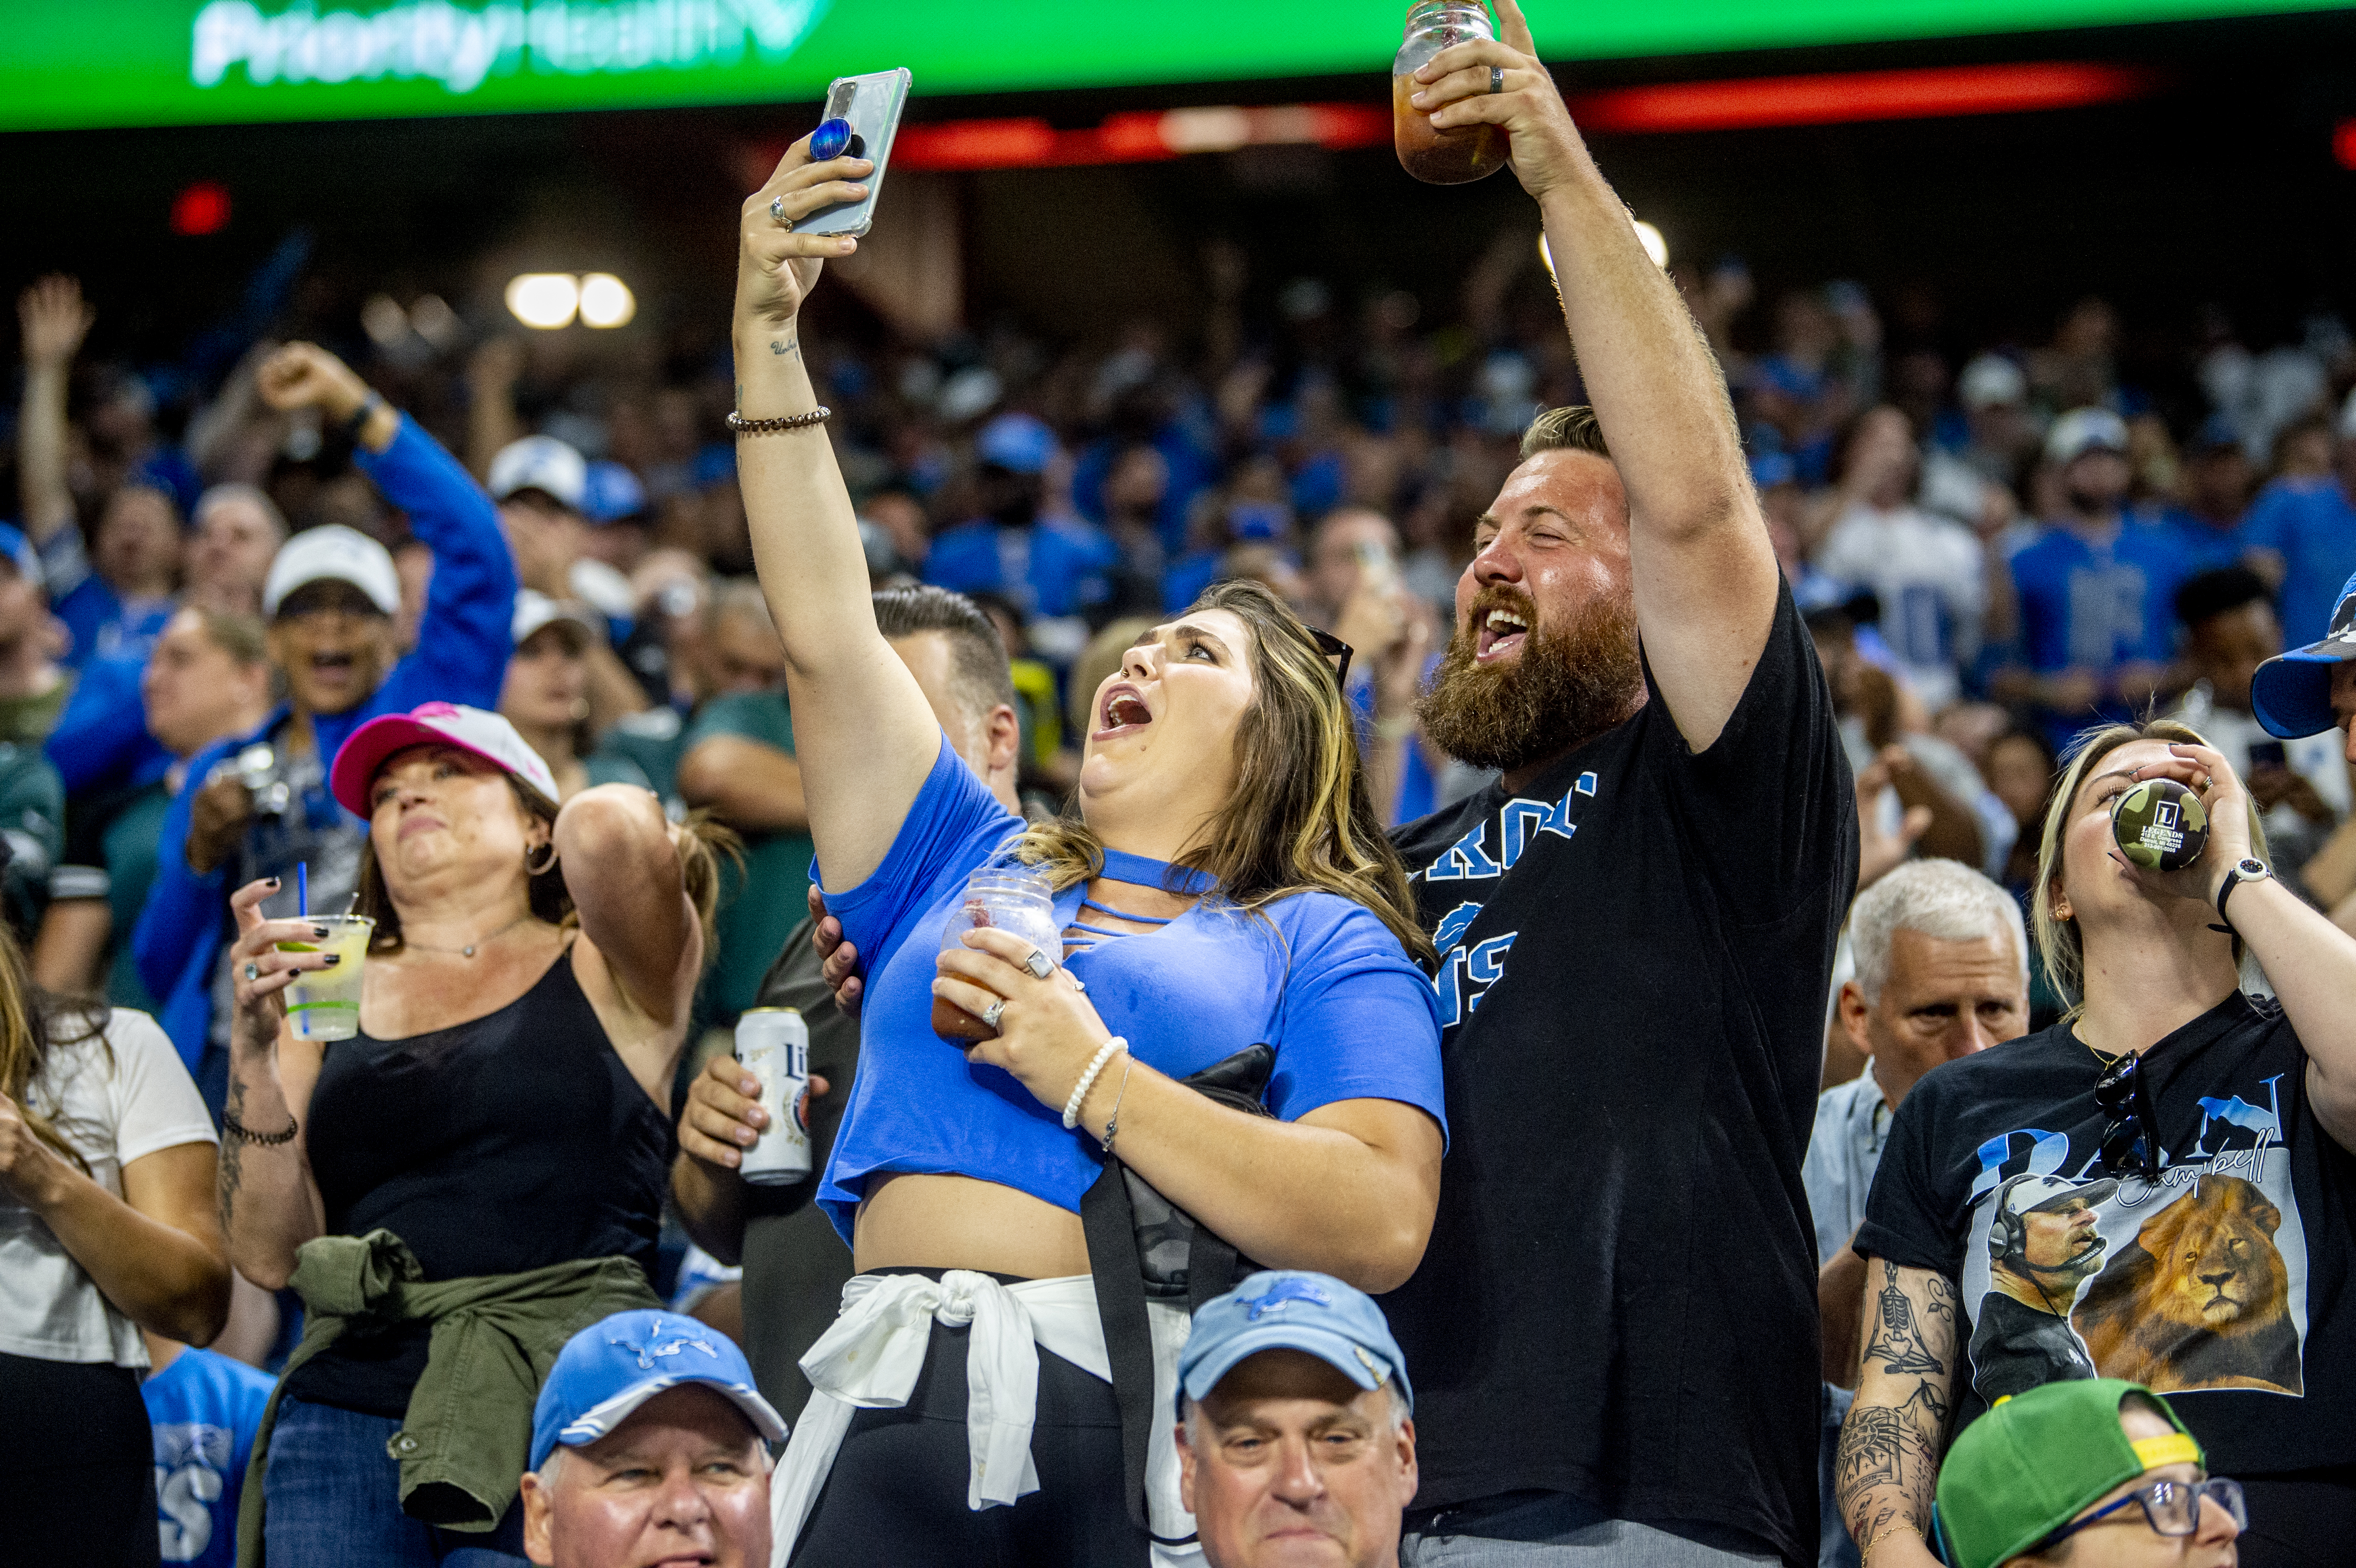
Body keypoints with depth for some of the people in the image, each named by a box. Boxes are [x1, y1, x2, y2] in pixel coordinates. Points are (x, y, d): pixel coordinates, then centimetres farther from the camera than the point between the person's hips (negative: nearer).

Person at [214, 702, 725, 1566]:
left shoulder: (607, 969, 9)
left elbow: (607, 825, -15)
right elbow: (269, 1254, 9)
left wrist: (654, 841, 8)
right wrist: (255, 1044, -1)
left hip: (564, 1402, -3)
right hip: (345, 1419, 3)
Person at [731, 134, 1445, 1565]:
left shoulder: (1326, 944, 12)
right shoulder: (973, 868, 26)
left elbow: (1381, 1224, -4)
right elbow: (825, 633, 18)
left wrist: (1090, 1075, -5)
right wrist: (767, 336, 12)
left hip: (1145, 1419, -3)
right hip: (893, 1399, 3)